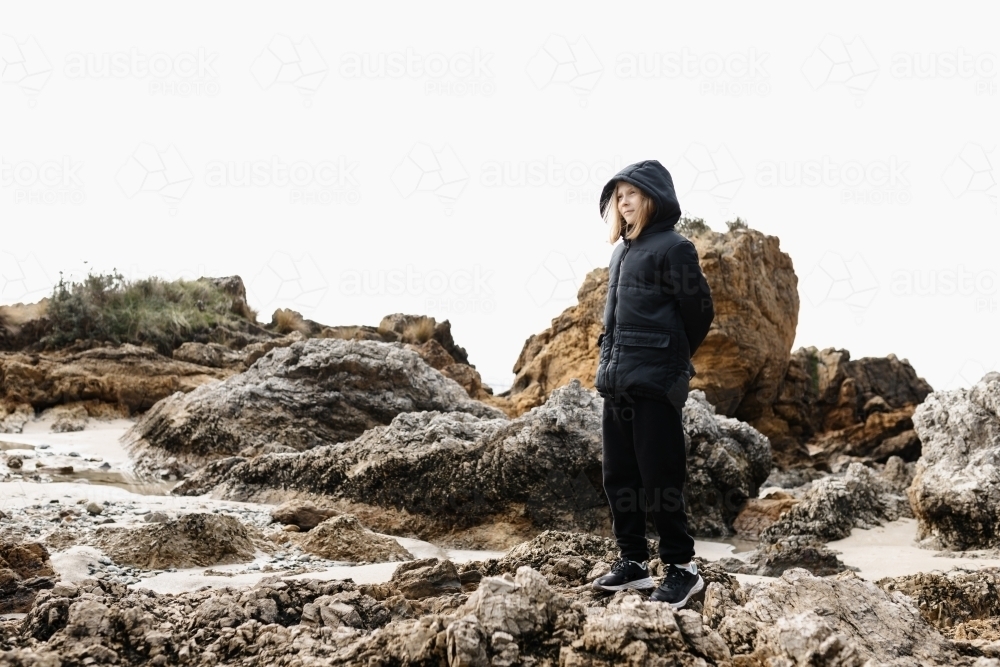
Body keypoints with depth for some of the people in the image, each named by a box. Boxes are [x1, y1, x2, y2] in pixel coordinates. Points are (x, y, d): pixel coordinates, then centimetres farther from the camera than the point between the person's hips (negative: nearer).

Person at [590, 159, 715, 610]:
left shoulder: (672, 248, -7)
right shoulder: (622, 251, 16)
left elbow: (699, 312, -6)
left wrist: (671, 358, 6)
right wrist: (611, 360, 15)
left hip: (654, 385, -8)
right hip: (616, 382, 8)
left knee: (659, 478, -5)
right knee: (618, 476, 10)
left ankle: (682, 567, 6)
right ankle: (633, 561, 19)